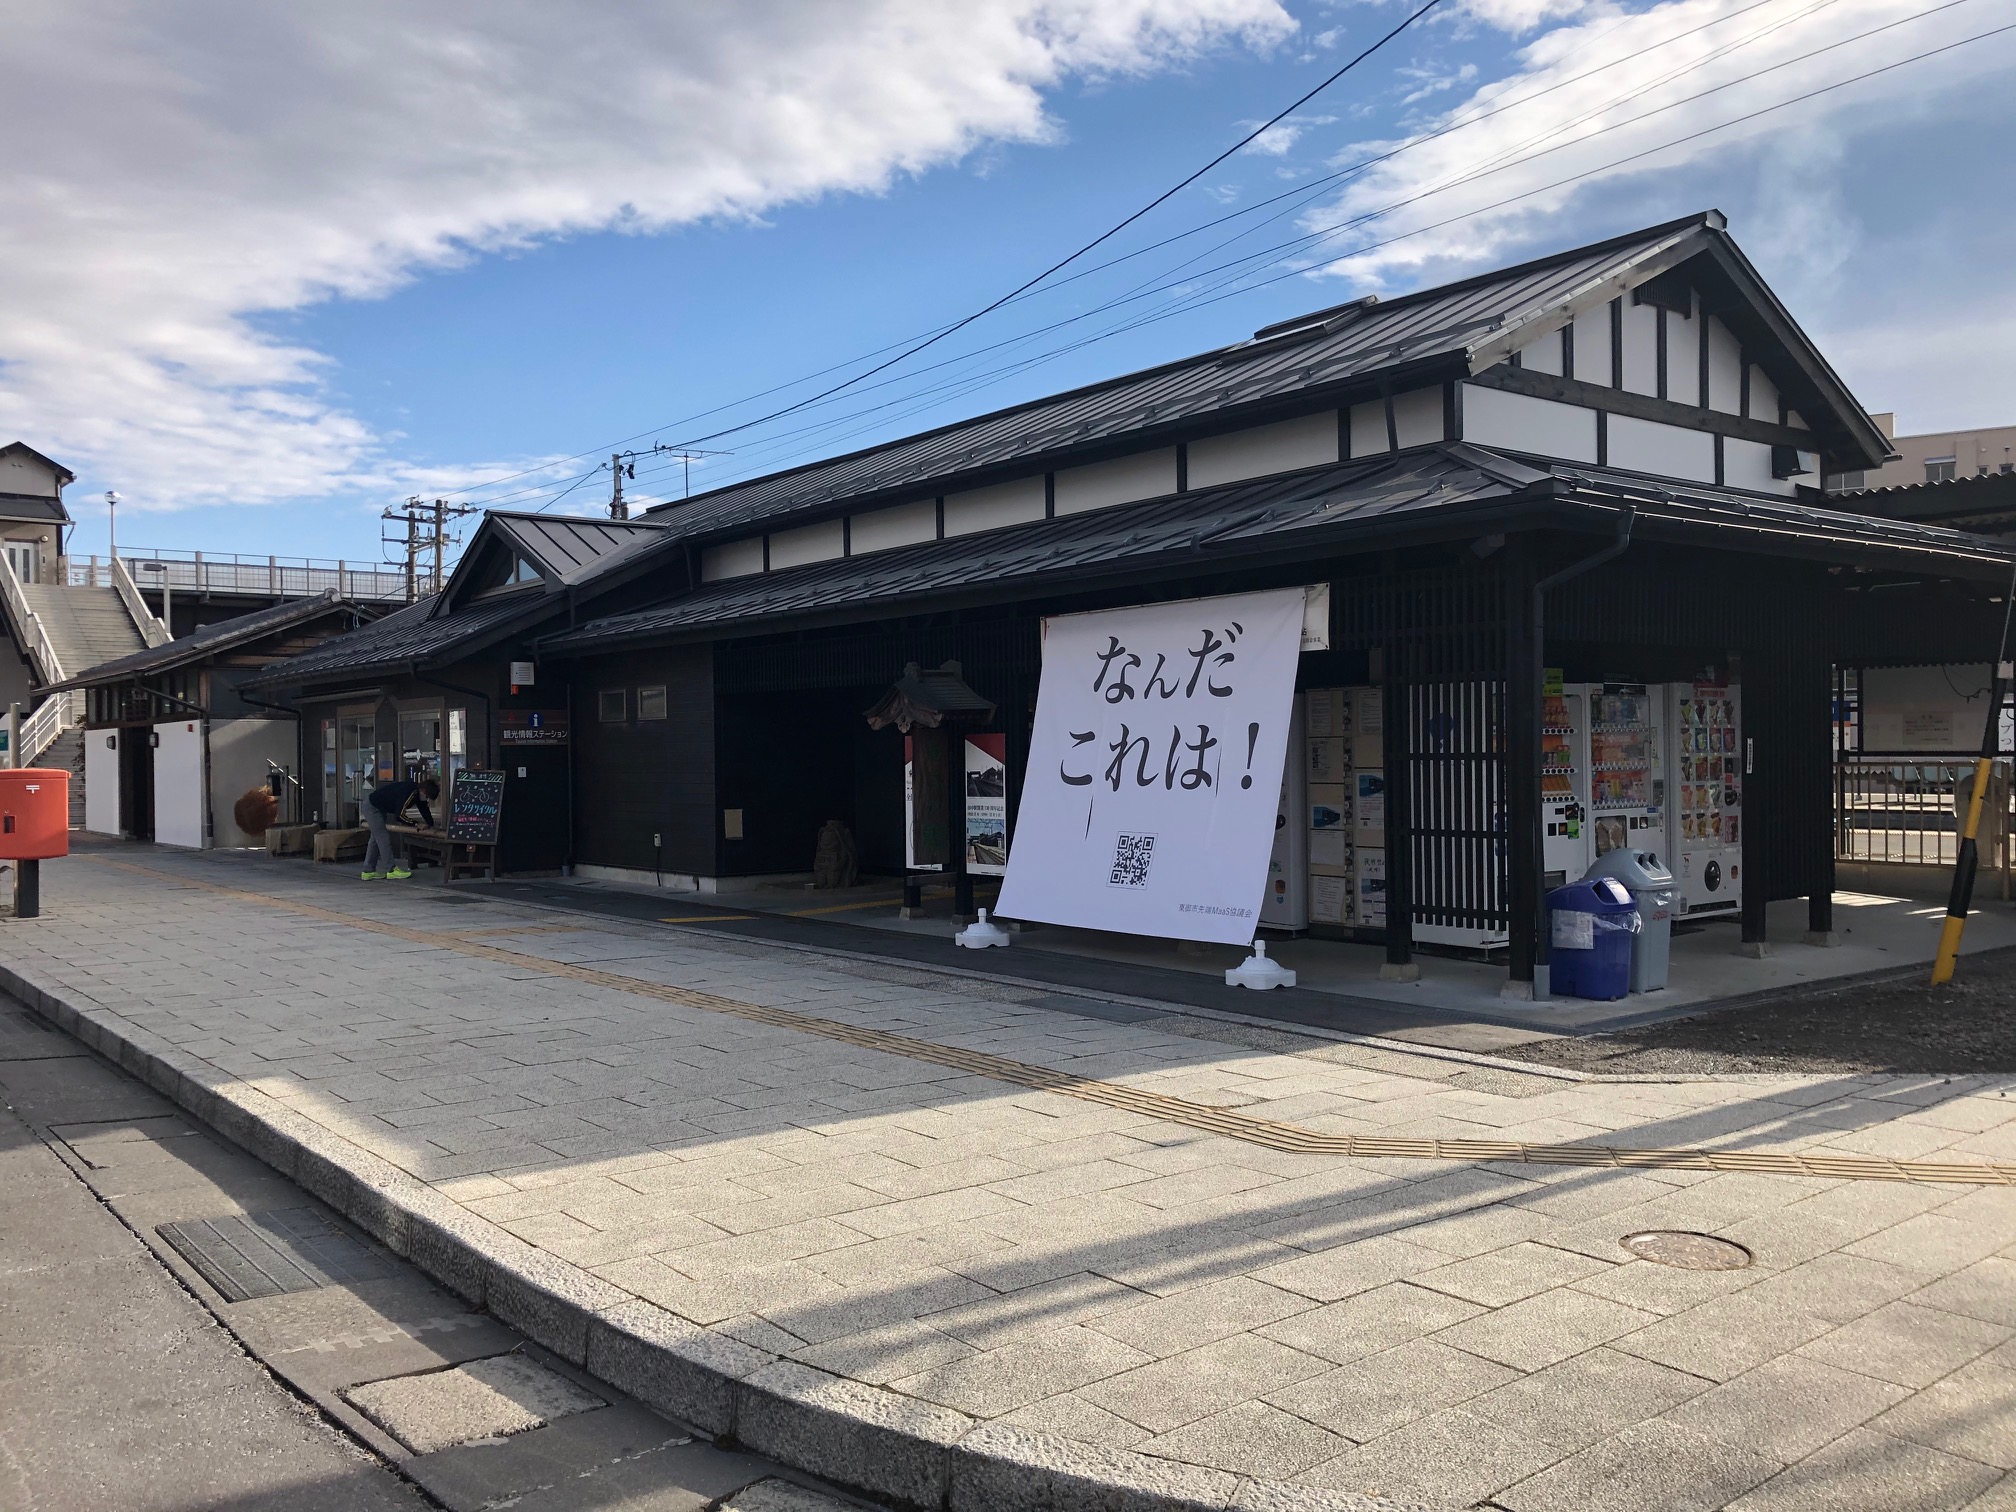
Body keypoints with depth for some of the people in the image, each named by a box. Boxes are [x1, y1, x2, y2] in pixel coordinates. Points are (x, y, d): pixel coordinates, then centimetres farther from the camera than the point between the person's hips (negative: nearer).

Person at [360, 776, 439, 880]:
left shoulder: (417, 792, -3)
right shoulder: (409, 792, -33)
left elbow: (425, 809, 8)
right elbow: (399, 816, -31)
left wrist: (431, 825, -1)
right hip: (371, 806, -10)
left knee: (375, 839, 14)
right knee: (383, 838, -9)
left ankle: (368, 871, 20)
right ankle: (391, 870, -6)